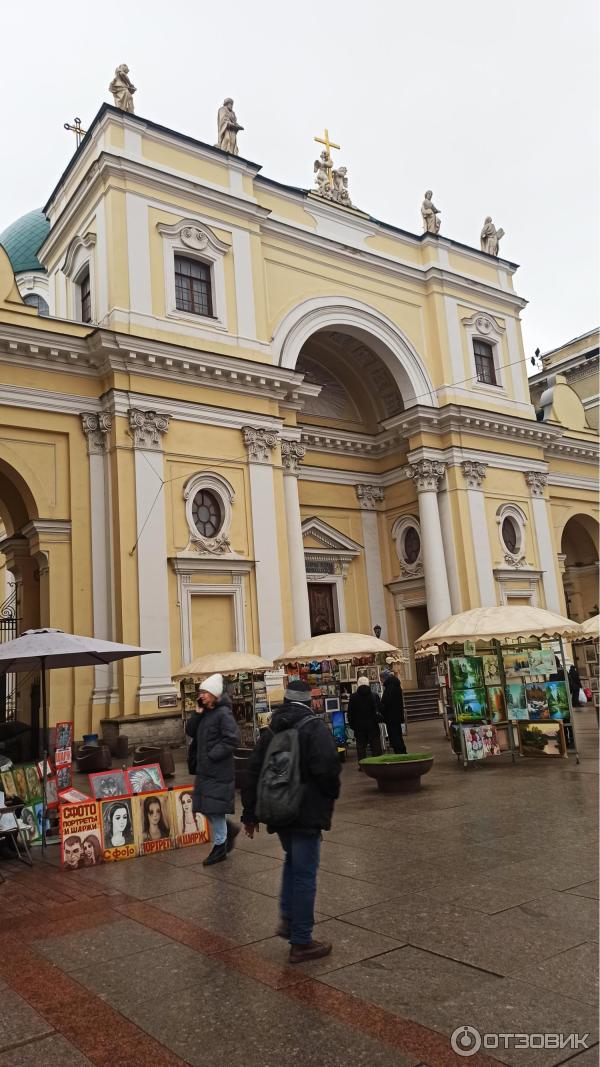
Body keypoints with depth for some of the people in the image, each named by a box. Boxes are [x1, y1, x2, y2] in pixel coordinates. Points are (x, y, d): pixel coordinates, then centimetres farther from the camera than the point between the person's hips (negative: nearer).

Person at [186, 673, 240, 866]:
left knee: (215, 809, 1)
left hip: (219, 771, -8)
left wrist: (212, 755, -20)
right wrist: (197, 713, -4)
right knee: (205, 808, 14)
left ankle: (220, 848, 16)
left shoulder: (223, 713, -16)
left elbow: (232, 739, -22)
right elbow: (190, 732, 9)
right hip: (205, 770, 8)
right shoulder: (205, 713, 10)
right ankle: (229, 830, 33)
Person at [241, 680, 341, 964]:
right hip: (307, 814, -7)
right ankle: (301, 942, 10)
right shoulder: (316, 728, -12)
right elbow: (327, 770, -22)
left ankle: (288, 919, 24)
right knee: (304, 875, 2)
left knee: (293, 861, 27)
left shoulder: (270, 732, 9)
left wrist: (250, 813, 17)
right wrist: (331, 796, -1)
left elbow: (253, 773, 11)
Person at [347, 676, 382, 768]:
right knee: (375, 745, 8)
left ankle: (361, 765, 8)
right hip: (373, 725, 0)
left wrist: (351, 724, 7)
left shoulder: (353, 697, -5)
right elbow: (380, 709, 0)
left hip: (359, 726, 0)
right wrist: (378, 719, 17)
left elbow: (350, 713, -2)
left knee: (361, 746, 7)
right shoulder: (374, 696, -5)